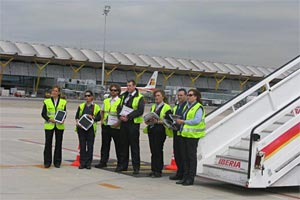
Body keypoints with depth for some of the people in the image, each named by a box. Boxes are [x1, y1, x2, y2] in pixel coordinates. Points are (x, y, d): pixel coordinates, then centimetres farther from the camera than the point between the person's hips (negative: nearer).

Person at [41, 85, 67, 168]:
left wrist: (63, 119, -10)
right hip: (49, 125, -1)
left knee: (59, 143, 4)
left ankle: (57, 162, 12)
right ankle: (47, 162, 8)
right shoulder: (47, 101, 5)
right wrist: (49, 119, -13)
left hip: (59, 126, 1)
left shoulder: (63, 102, 7)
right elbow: (43, 113, 3)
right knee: (48, 143, 0)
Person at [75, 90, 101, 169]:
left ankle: (88, 163, 7)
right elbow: (77, 116, 12)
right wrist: (77, 122, -6)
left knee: (90, 146, 0)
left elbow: (99, 117, 2)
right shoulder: (81, 106, 14)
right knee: (82, 146, 3)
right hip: (81, 128, 2)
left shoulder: (96, 107, 6)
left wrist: (93, 117, -15)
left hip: (91, 128, -2)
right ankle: (82, 163, 8)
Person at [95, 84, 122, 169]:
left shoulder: (121, 101, -4)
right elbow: (102, 111, 25)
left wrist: (118, 123, -14)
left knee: (118, 145, 3)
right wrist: (102, 120, 11)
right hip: (106, 126, 5)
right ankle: (103, 161, 13)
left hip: (115, 127, -5)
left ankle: (120, 163, 11)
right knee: (105, 144, 7)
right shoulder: (106, 101, 12)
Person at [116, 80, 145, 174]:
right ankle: (123, 165, 17)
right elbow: (119, 107, 14)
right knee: (123, 144, 9)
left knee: (134, 145, -3)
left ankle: (136, 166, 2)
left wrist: (128, 116, -18)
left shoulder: (139, 97, -5)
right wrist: (120, 115, -6)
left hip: (133, 123, -6)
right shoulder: (123, 96, 15)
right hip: (123, 122, 6)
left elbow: (140, 111, -14)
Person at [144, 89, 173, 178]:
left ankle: (158, 171, 1)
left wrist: (158, 121, -19)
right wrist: (148, 121, 2)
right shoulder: (153, 107, 19)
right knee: (153, 150, 7)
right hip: (151, 130, 7)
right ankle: (153, 170, 14)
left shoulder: (167, 107, -4)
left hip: (160, 131, -7)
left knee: (158, 150, -5)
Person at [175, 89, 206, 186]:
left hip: (193, 135, -9)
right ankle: (185, 177, 17)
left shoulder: (199, 107, -9)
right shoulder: (187, 106, 19)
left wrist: (183, 121, -16)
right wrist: (179, 121, 7)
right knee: (184, 156, 10)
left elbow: (197, 120, -20)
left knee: (191, 156, -3)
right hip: (184, 134, 9)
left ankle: (191, 178, 2)